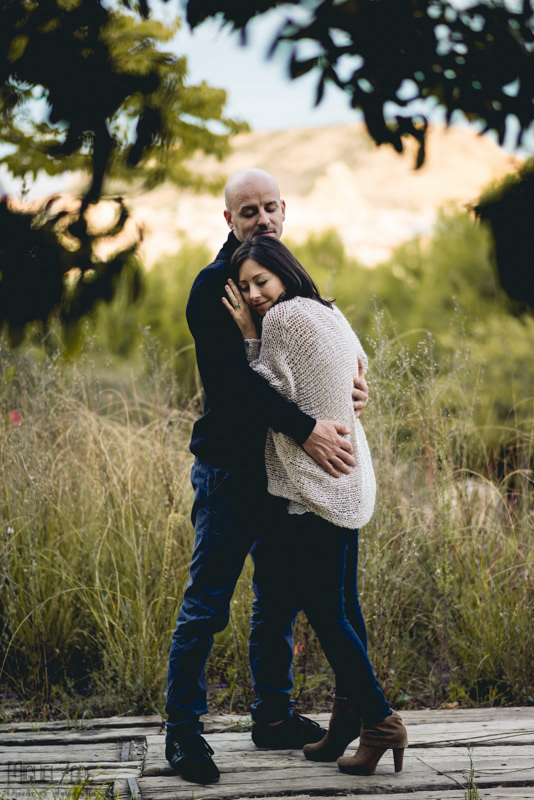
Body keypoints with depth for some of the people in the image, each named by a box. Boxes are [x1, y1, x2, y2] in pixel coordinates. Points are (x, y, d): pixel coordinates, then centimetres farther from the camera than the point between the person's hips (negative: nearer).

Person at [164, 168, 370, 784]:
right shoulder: (214, 286, -11)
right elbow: (235, 374, -23)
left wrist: (349, 385, -10)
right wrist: (304, 427, -30)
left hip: (283, 466, 8)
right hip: (229, 467, -8)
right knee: (207, 602, -3)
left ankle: (274, 716, 27)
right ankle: (182, 727, 8)